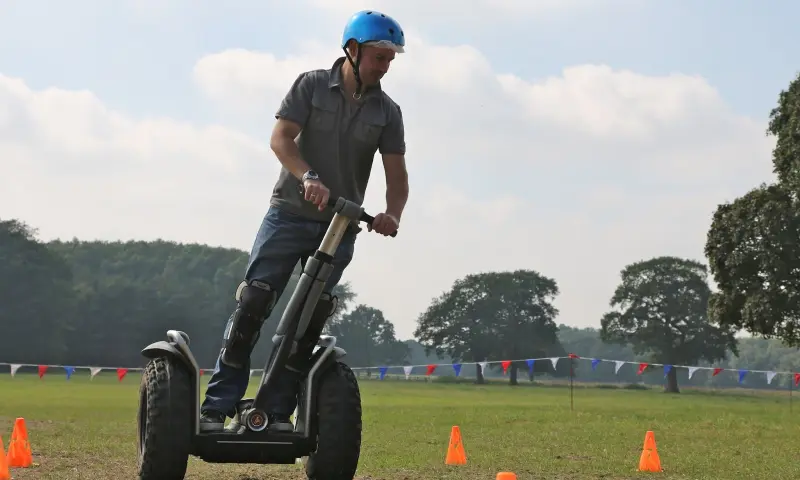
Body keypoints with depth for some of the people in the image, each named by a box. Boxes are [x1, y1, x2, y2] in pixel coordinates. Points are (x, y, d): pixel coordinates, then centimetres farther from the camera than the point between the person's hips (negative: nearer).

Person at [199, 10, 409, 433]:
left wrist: (392, 216, -18)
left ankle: (278, 412, 4)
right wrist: (308, 177, -27)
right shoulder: (311, 85, -1)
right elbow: (281, 138, -10)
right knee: (252, 306, -10)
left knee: (309, 320, -2)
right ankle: (217, 407, -7)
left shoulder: (387, 112, 5)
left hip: (340, 226, 3)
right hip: (289, 212, -2)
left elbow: (396, 174, 2)